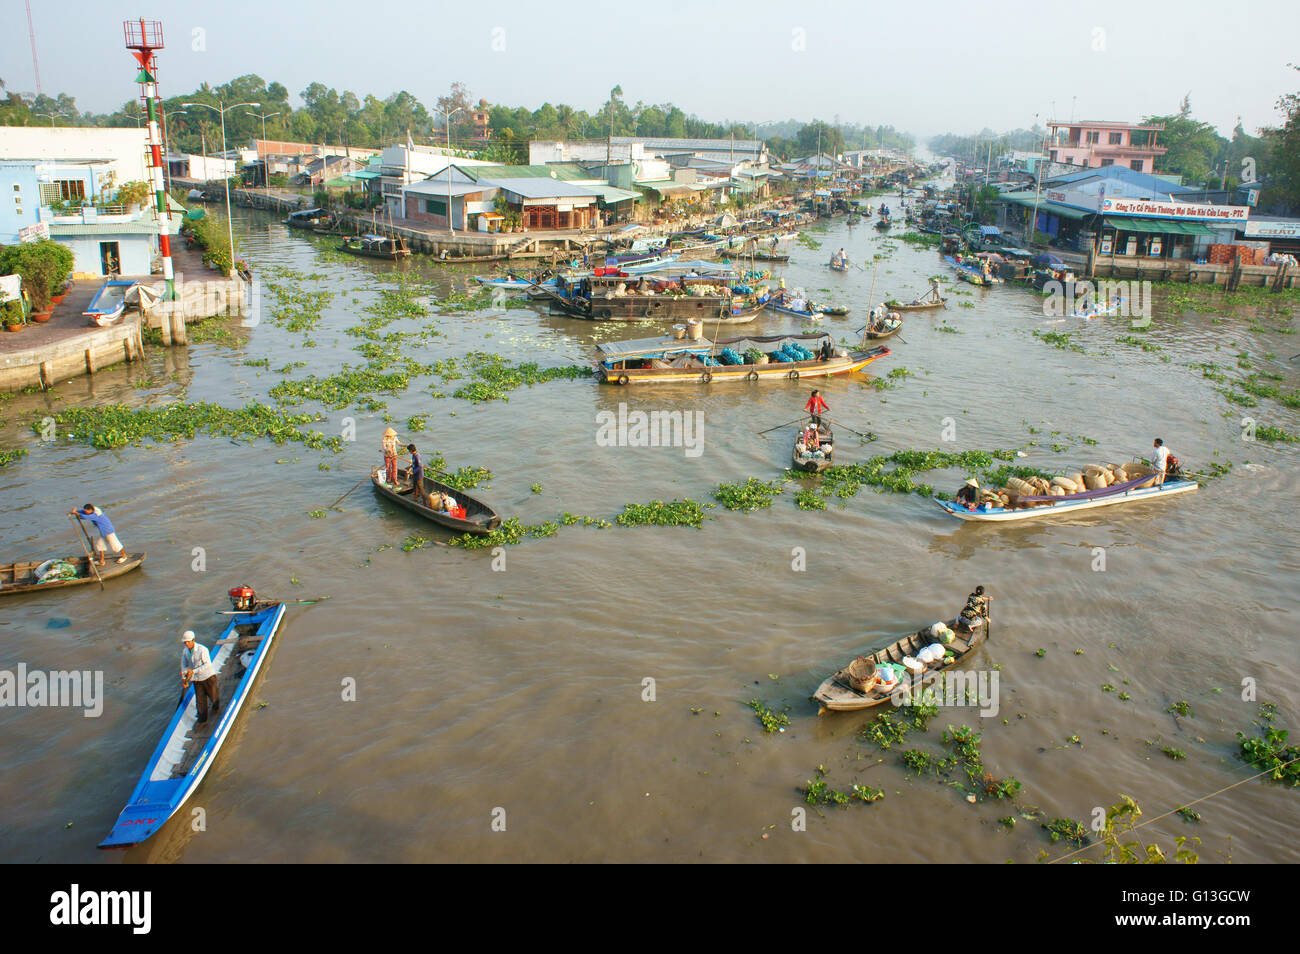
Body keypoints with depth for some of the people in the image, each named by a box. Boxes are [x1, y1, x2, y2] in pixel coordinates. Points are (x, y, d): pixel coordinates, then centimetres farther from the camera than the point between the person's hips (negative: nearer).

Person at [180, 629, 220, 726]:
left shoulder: (202, 649, -22)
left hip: (208, 676, -4)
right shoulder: (185, 651, -3)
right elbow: (184, 665, 7)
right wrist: (183, 678, -4)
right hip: (196, 679, 4)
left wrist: (193, 671, -29)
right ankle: (202, 719, 14)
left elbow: (207, 664, -23)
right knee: (200, 699, 3)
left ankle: (216, 706, 44)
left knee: (213, 695, 10)